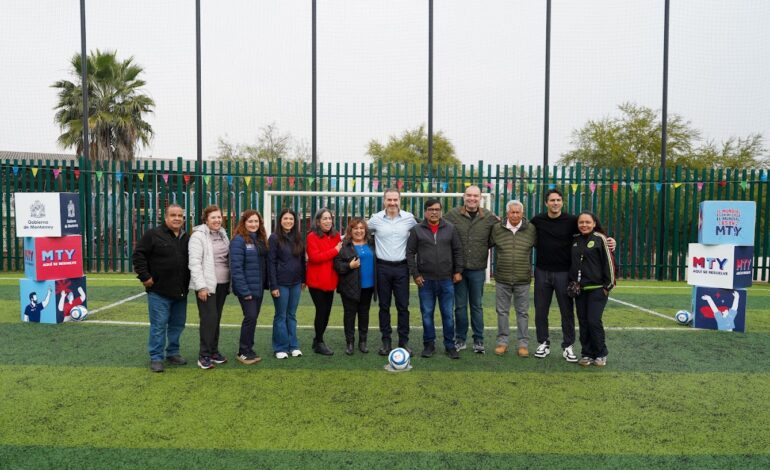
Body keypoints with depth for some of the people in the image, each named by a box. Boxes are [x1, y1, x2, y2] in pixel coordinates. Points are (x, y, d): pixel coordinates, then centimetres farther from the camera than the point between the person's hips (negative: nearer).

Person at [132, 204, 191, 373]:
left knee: (178, 324, 13)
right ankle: (156, 357, 9)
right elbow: (138, 255, -8)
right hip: (159, 291, -6)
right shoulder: (153, 235, -7)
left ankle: (173, 353, 28)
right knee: (159, 325, -2)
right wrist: (144, 276, -12)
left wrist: (189, 281, 12)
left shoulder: (186, 238, 11)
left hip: (180, 291, 6)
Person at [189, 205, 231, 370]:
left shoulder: (223, 234, 12)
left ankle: (214, 351, 21)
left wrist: (230, 282, 12)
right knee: (209, 318, -8)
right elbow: (194, 263, -15)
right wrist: (201, 286, -20)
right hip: (207, 285, -6)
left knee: (216, 318, 12)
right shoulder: (198, 236, -9)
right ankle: (204, 356, 1)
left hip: (222, 284, 6)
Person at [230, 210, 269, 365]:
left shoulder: (260, 239, 11)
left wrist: (266, 284, 4)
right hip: (246, 288, -7)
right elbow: (236, 267, -19)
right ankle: (243, 352, 6)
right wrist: (244, 290, -21)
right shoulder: (239, 240, -13)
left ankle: (248, 349, 23)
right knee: (250, 317, -7)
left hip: (258, 287, 7)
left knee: (253, 318, 12)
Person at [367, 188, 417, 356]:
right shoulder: (376, 219, -2)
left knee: (403, 306, 4)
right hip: (382, 267, 0)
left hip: (401, 267, 0)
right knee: (384, 306, 8)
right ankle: (386, 341, 18)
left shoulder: (409, 218, -1)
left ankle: (404, 341, 14)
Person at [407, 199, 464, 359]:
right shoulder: (417, 230, 1)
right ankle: (429, 344, 20)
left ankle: (450, 345, 18)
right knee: (427, 314, 8)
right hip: (425, 280, 0)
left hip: (446, 280, 1)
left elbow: (457, 250, 7)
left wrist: (458, 271, 1)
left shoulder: (450, 229, 4)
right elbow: (410, 253, 1)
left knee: (448, 314, 6)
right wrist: (415, 274, -4)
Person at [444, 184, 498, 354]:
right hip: (458, 268, 0)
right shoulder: (452, 215, -3)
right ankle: (460, 339, 22)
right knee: (460, 306, 10)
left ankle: (478, 340, 21)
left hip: (478, 269, 0)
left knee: (477, 306, 10)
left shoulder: (489, 217, 1)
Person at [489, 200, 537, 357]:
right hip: (502, 279, 1)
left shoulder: (531, 229, -1)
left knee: (522, 313, 8)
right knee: (502, 311, 9)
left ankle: (523, 343, 17)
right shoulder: (496, 229, -1)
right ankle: (502, 341, 21)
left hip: (523, 280, 0)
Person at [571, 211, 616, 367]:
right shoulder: (575, 240, 10)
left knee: (594, 321, -8)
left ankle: (600, 354, 9)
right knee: (583, 322, 7)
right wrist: (572, 282, 13)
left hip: (597, 288, -5)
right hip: (579, 289, 5)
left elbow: (608, 262, -7)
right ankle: (586, 354, 16)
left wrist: (608, 285, -8)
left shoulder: (600, 238, -5)